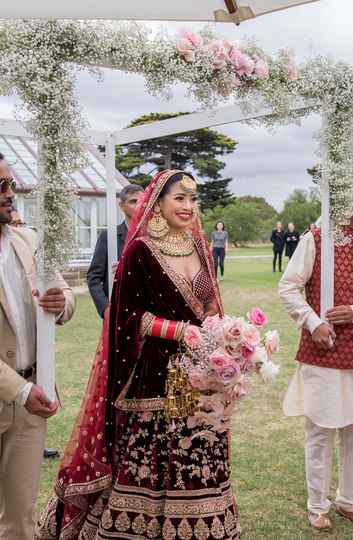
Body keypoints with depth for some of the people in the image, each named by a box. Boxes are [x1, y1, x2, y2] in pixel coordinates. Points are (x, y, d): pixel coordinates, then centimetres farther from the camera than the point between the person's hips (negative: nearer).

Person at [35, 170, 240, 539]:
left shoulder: (200, 248, 10)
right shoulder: (140, 251, -8)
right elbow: (131, 318, -8)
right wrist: (183, 331, -16)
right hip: (157, 376, -5)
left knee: (198, 464, 10)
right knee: (149, 466, 2)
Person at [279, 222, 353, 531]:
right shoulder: (315, 240, -8)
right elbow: (288, 287, -6)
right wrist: (314, 323, -15)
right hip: (322, 352, -4)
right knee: (320, 429, 7)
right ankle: (317, 505, 24)